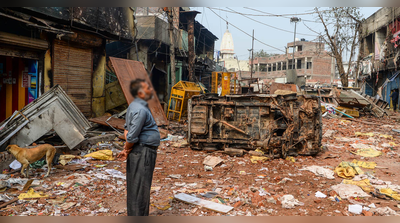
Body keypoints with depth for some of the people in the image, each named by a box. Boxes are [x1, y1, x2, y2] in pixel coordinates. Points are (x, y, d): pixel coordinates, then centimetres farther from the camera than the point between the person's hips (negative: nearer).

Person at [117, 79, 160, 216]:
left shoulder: (134, 106, 12)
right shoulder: (140, 110, -21)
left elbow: (127, 128, 17)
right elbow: (132, 137, -23)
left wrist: (126, 149, 9)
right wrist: (127, 150, -6)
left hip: (137, 152, 10)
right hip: (143, 152, -10)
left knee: (135, 187, 19)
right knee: (141, 188, -1)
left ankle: (133, 215, 33)